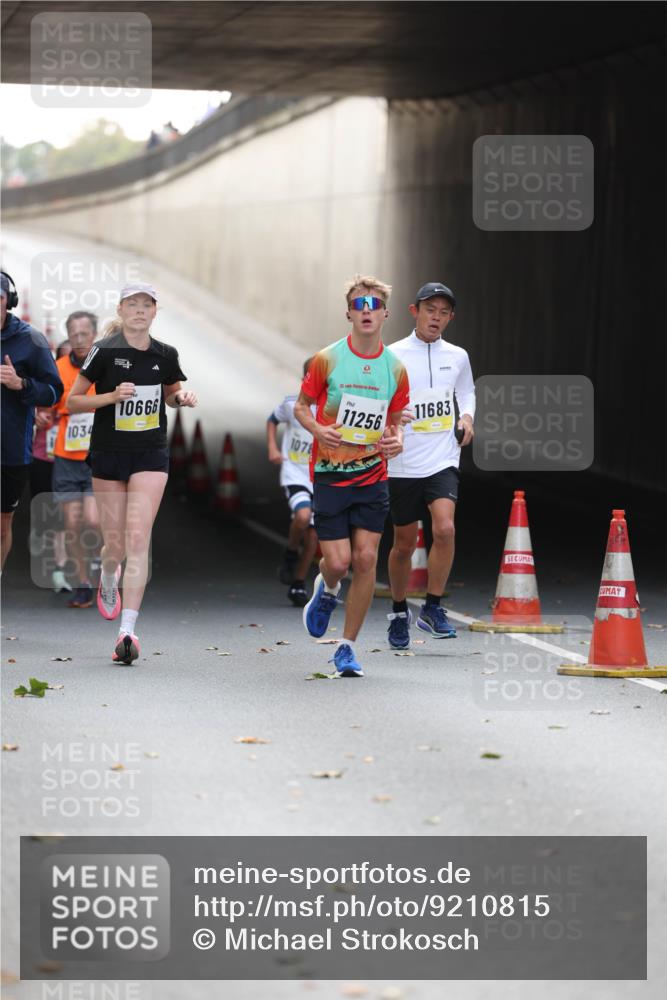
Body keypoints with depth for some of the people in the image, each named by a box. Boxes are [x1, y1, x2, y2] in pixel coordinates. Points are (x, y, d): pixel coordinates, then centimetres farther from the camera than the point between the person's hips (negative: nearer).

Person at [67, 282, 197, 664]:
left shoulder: (166, 355, 3)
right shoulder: (104, 351, -7)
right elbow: (73, 401, -3)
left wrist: (181, 397, -1)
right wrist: (112, 395, -18)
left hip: (151, 455, 1)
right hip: (108, 454, -1)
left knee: (138, 539, -13)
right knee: (115, 544, 5)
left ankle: (128, 630, -17)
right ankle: (108, 580, 44)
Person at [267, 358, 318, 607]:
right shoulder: (292, 404, -5)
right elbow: (272, 420, 15)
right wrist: (272, 448, 2)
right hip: (294, 474, -2)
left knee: (313, 535, 4)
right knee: (302, 515, -29)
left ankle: (298, 584, 19)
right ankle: (291, 554, -1)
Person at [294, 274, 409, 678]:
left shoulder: (395, 369, 2)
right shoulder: (327, 360, -5)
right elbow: (301, 406, 5)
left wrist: (396, 440, -6)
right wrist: (319, 430, -16)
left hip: (372, 475, 2)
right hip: (330, 474, -2)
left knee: (366, 558, -6)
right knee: (338, 561, -7)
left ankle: (348, 646, 7)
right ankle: (327, 589, 32)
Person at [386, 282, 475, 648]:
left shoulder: (457, 357, 7)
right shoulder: (393, 356, -5)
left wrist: (466, 417, 6)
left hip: (442, 461, 1)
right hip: (402, 464, -1)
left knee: (444, 528, -21)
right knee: (404, 543, 8)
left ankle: (432, 608, -6)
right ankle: (399, 613, 30)